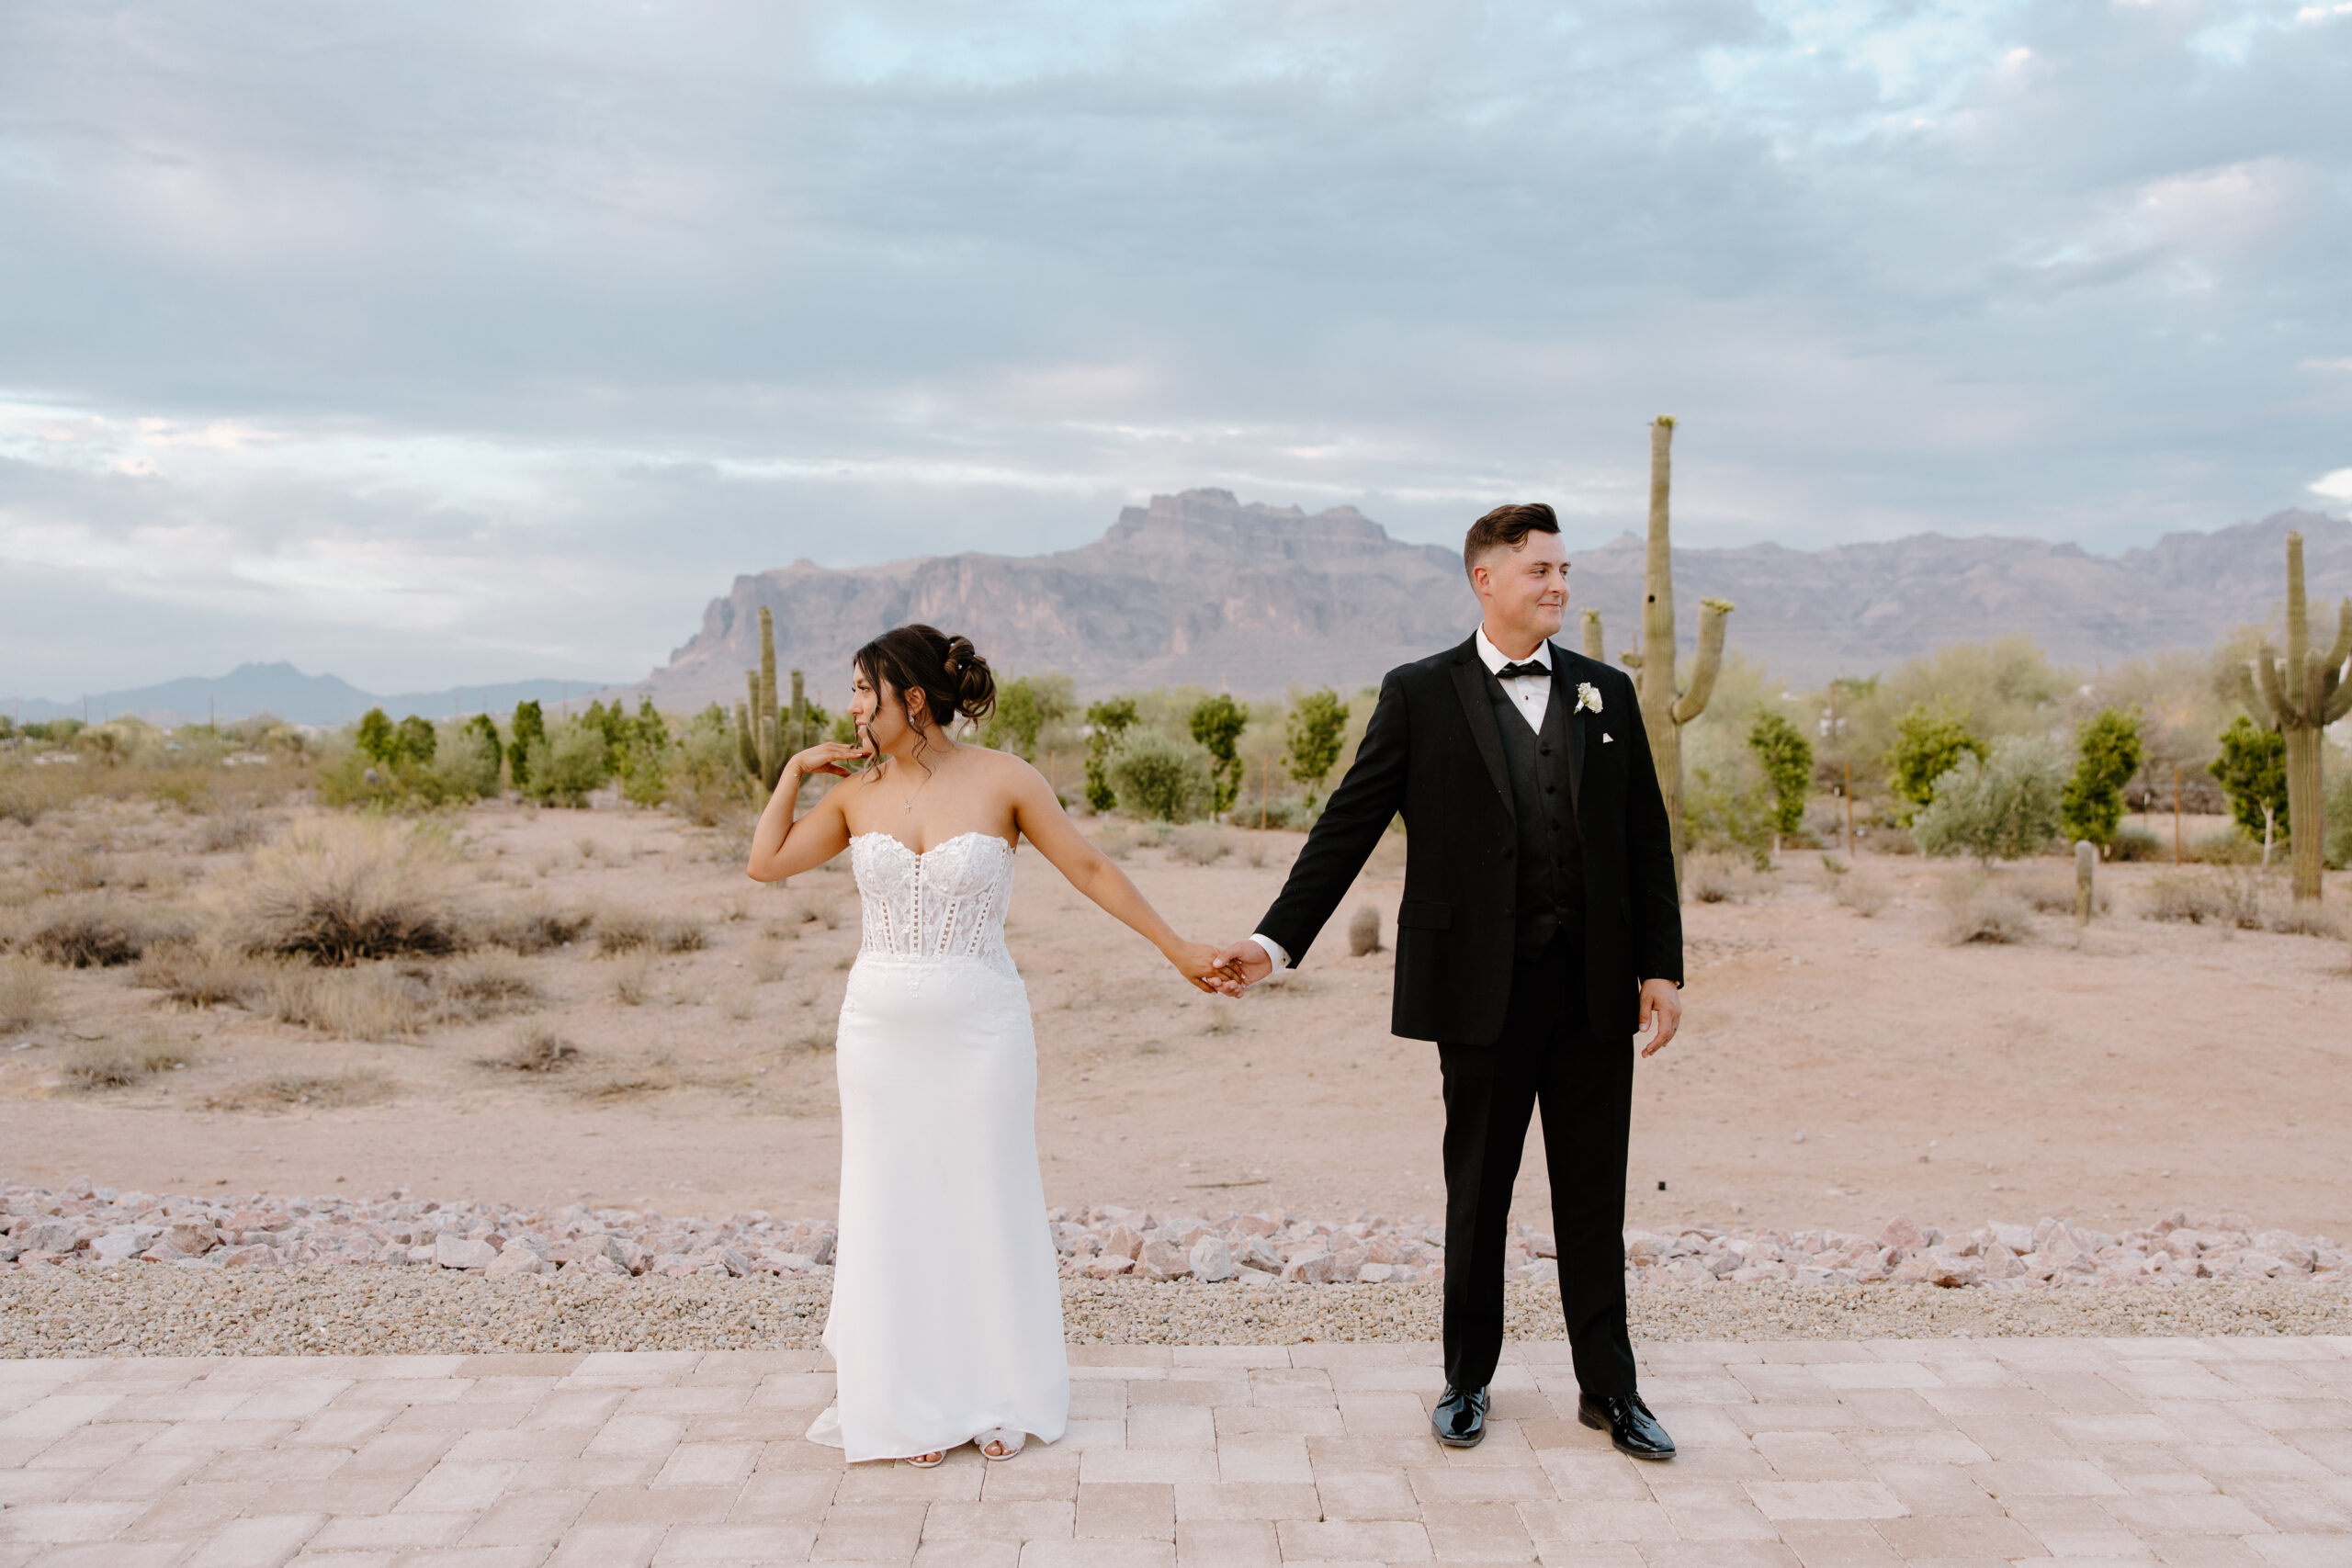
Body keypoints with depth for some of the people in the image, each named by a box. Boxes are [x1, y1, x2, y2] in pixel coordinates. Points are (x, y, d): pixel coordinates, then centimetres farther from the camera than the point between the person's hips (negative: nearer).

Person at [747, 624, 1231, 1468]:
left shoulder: (1003, 780, -7)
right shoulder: (857, 793, 2)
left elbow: (1089, 868, -3)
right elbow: (764, 862, 7)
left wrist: (1176, 947, -3)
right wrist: (795, 770, 2)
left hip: (980, 1026, -3)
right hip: (880, 1028, 3)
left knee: (986, 1206, 7)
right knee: (892, 1209, 8)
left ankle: (999, 1396, 25)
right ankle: (911, 1404, 23)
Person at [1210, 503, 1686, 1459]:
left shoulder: (1606, 693, 9)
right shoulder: (1421, 695, -1)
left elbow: (1646, 840, 10)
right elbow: (1348, 826, -3)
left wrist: (1662, 968, 4)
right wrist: (1276, 940, -10)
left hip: (1596, 988, 2)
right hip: (1484, 990, -2)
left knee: (1594, 1198, 9)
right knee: (1478, 1196, 11)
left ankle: (1608, 1387, 23)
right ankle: (1467, 1381, 27)